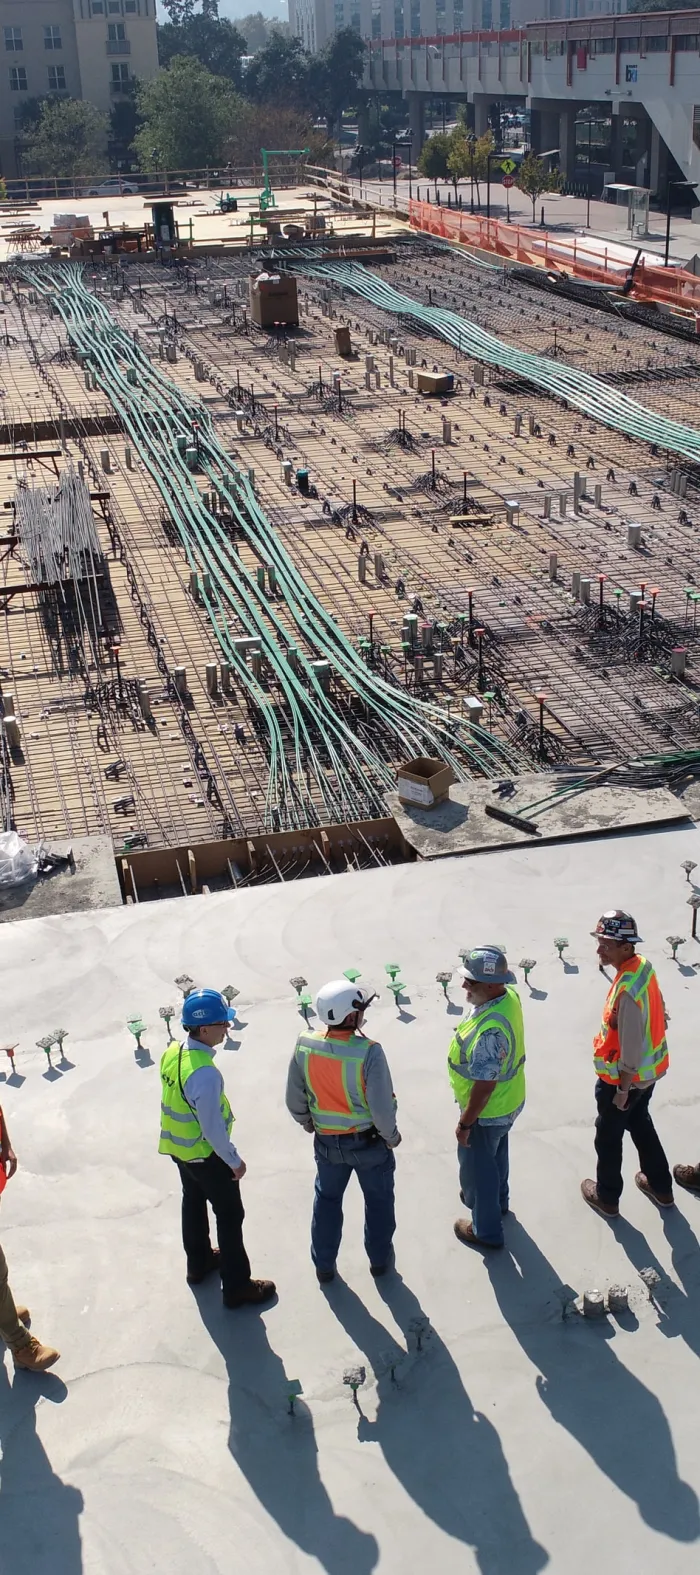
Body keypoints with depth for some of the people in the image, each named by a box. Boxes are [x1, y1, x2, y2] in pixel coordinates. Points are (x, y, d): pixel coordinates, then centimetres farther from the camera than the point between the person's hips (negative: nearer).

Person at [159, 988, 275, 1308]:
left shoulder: (172, 1053, -10)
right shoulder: (205, 1073, -36)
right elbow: (212, 1127, -28)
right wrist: (234, 1160, -14)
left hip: (178, 1147, 8)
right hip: (206, 1154, -8)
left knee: (193, 1204, 28)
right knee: (230, 1216, 9)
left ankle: (198, 1263, 49)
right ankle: (237, 1287, 23)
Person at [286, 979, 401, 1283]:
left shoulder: (304, 1045, -18)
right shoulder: (368, 1052, -31)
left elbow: (294, 1101, -6)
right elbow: (382, 1108, -25)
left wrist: (308, 1123, 14)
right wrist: (391, 1136, -5)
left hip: (327, 1142, 3)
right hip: (368, 1141, -3)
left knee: (327, 1199, 26)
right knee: (378, 1199, 24)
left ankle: (323, 1265, 40)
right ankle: (379, 1258, 42)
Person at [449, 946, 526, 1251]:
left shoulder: (490, 1031, -41)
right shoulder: (509, 995, -13)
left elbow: (484, 1086, -31)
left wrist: (465, 1123, -19)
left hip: (487, 1111, -8)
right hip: (507, 1102, 8)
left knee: (476, 1168, 15)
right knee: (496, 1154, 32)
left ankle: (486, 1230, 36)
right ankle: (497, 1199, 57)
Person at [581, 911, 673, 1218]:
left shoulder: (627, 990, -35)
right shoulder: (643, 966, -6)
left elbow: (630, 1045, -29)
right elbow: (656, 1014, 8)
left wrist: (623, 1089, -16)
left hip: (624, 1077, -8)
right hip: (650, 1070, 9)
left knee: (608, 1136, 14)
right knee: (640, 1124, 29)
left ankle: (607, 1198, 34)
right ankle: (661, 1188, 45)